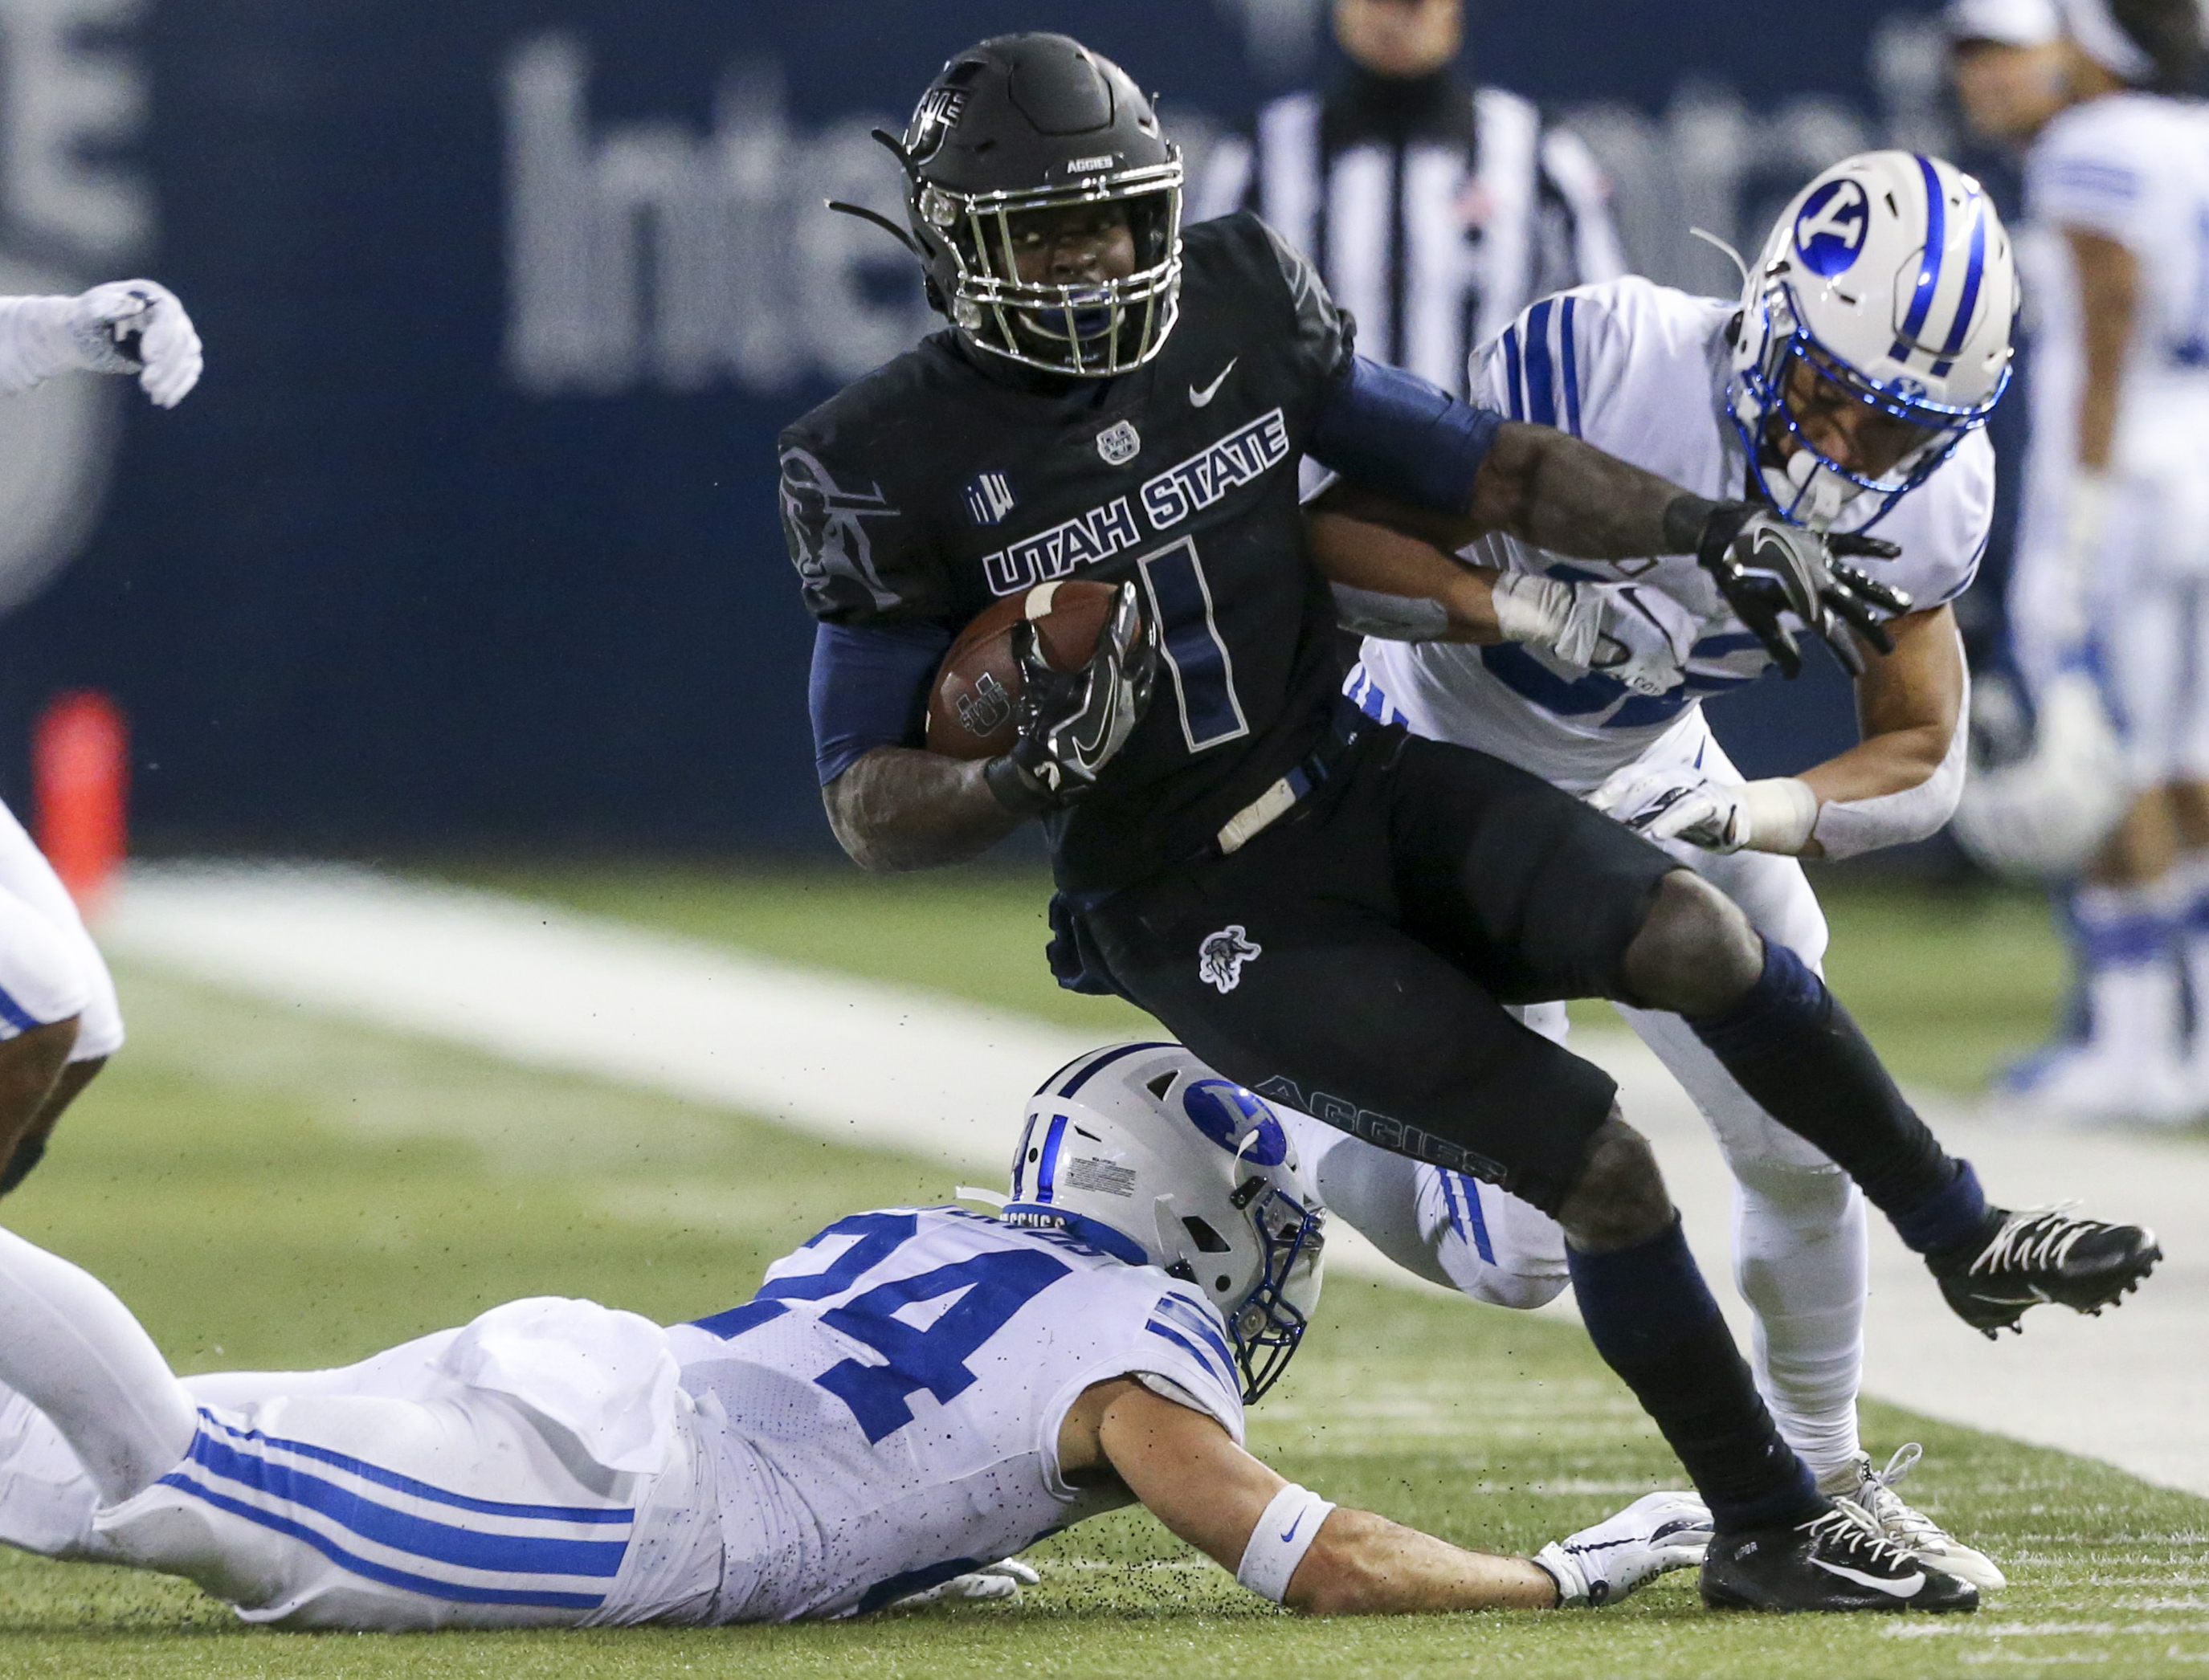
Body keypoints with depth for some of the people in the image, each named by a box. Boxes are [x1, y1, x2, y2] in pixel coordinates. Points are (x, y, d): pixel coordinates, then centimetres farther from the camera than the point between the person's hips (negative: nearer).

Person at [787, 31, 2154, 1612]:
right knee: (1599, 1164, -16)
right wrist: (1031, 772, -31)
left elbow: (1484, 465, 8)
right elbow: (870, 808, -10)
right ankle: (1767, 1527, 1)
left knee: (1691, 935, -22)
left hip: (1365, 789, 4)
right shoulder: (898, 463, -13)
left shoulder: (1234, 311, -1)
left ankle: (1965, 1239, -2)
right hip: (1216, 927, -4)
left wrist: (1707, 526, -5)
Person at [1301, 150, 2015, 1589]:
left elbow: (1925, 761, -13)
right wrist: (1519, 604, -45)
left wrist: (1749, 813, -32)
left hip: (1652, 781, 5)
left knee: (1807, 1147, 4)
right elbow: (1337, 530, -29)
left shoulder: (1928, 494, -17)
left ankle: (1823, 1473, 30)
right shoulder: (1608, 364, -34)